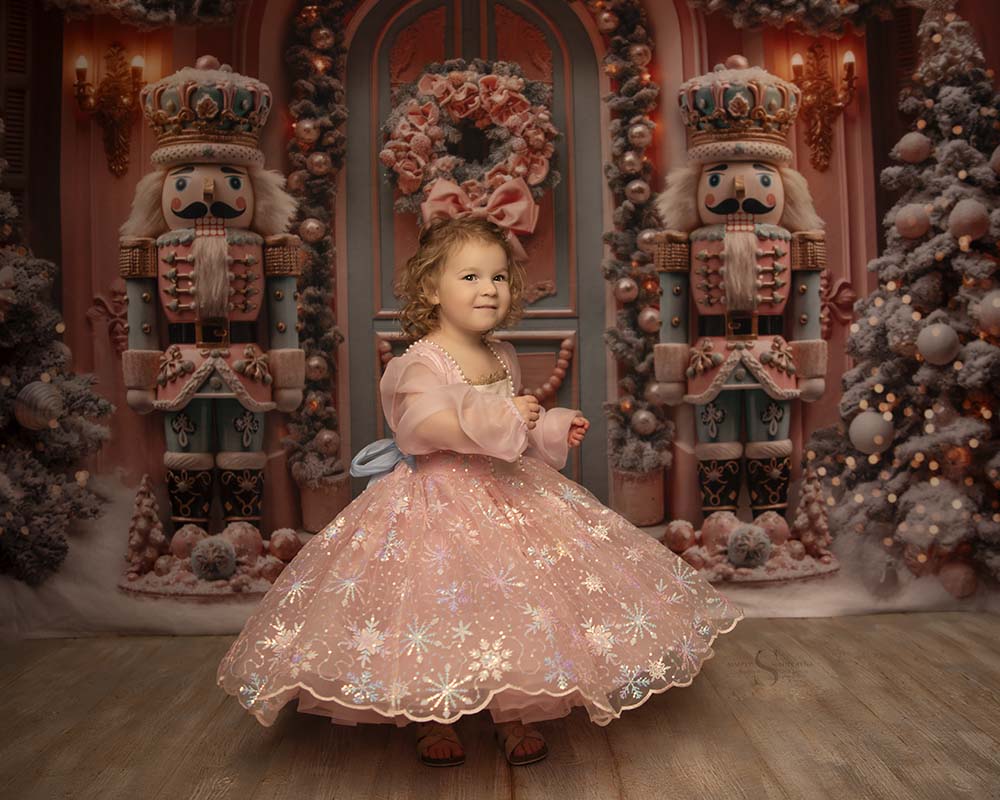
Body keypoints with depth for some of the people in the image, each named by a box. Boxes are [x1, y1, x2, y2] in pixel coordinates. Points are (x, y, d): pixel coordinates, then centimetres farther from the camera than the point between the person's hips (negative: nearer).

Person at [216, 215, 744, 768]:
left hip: (506, 492, 7)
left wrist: (555, 429, 10)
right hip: (440, 501, -6)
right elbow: (422, 424, -31)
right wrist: (497, 418, -32)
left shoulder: (503, 357, 11)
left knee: (515, 598, 5)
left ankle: (513, 712, 23)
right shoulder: (421, 362, -13)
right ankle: (431, 719, 19)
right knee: (437, 606, -4)